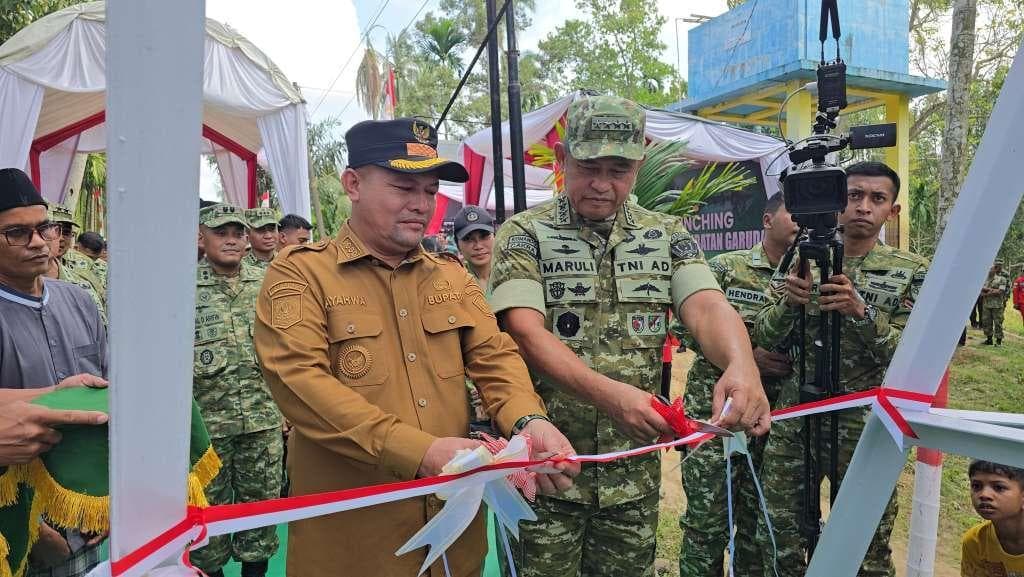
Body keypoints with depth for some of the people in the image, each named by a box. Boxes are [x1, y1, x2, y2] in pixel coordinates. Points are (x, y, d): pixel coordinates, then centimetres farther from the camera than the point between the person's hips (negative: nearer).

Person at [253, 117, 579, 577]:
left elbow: (494, 356, 3)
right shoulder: (299, 273, -6)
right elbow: (298, 381, -18)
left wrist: (528, 421, -19)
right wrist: (420, 451, -26)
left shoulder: (452, 276, 10)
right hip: (350, 530, -4)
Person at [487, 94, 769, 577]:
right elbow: (526, 334, -20)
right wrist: (610, 394, -35)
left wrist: (740, 364, -35)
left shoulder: (666, 235, 4)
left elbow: (707, 307, -11)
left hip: (635, 471, 3)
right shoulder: (524, 235, -7)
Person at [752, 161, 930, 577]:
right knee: (778, 540, 9)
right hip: (795, 418, 2)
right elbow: (765, 338, 0)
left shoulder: (910, 272, -2)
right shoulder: (804, 260, 3)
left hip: (867, 426, -1)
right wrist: (789, 301, -21)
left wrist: (861, 311, -25)